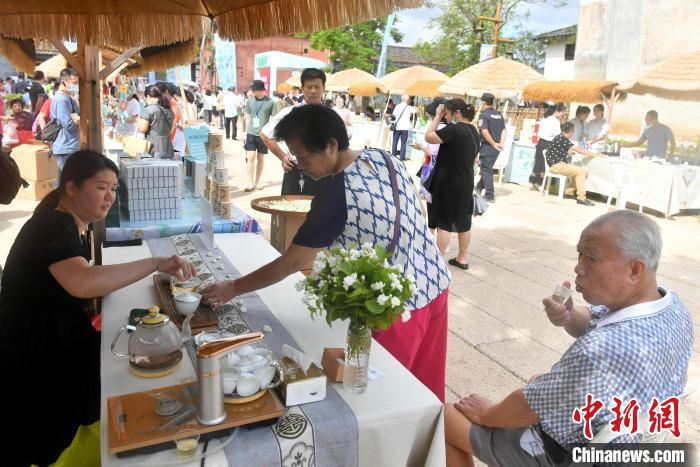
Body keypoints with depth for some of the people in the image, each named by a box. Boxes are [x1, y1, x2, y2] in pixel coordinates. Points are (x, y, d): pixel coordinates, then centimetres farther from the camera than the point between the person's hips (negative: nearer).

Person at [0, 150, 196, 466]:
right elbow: (82, 283, -47)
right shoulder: (54, 227, -26)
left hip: (57, 342, 10)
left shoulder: (67, 224, 6)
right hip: (32, 360, -9)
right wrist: (157, 263, -47)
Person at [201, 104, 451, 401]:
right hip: (434, 282, 8)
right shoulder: (384, 157, -2)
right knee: (424, 388, 25)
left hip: (397, 304, -8)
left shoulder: (336, 196, -24)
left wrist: (234, 288, -4)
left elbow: (291, 263, -16)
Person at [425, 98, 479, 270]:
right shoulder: (473, 130, 10)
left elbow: (429, 137, -18)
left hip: (449, 183, -8)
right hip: (466, 182, 9)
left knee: (444, 222, -2)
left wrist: (438, 116, -10)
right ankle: (462, 258, 23)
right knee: (463, 221, 14)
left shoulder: (454, 129, -19)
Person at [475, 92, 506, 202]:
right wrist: (501, 144, -1)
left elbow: (485, 132, -21)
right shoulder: (499, 115, 11)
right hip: (496, 147, 7)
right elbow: (504, 130, 6)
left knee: (486, 170, 0)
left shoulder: (484, 115, -10)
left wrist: (493, 144, -14)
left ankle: (490, 195, 0)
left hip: (487, 146, -7)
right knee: (487, 168, 21)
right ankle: (479, 187, 35)